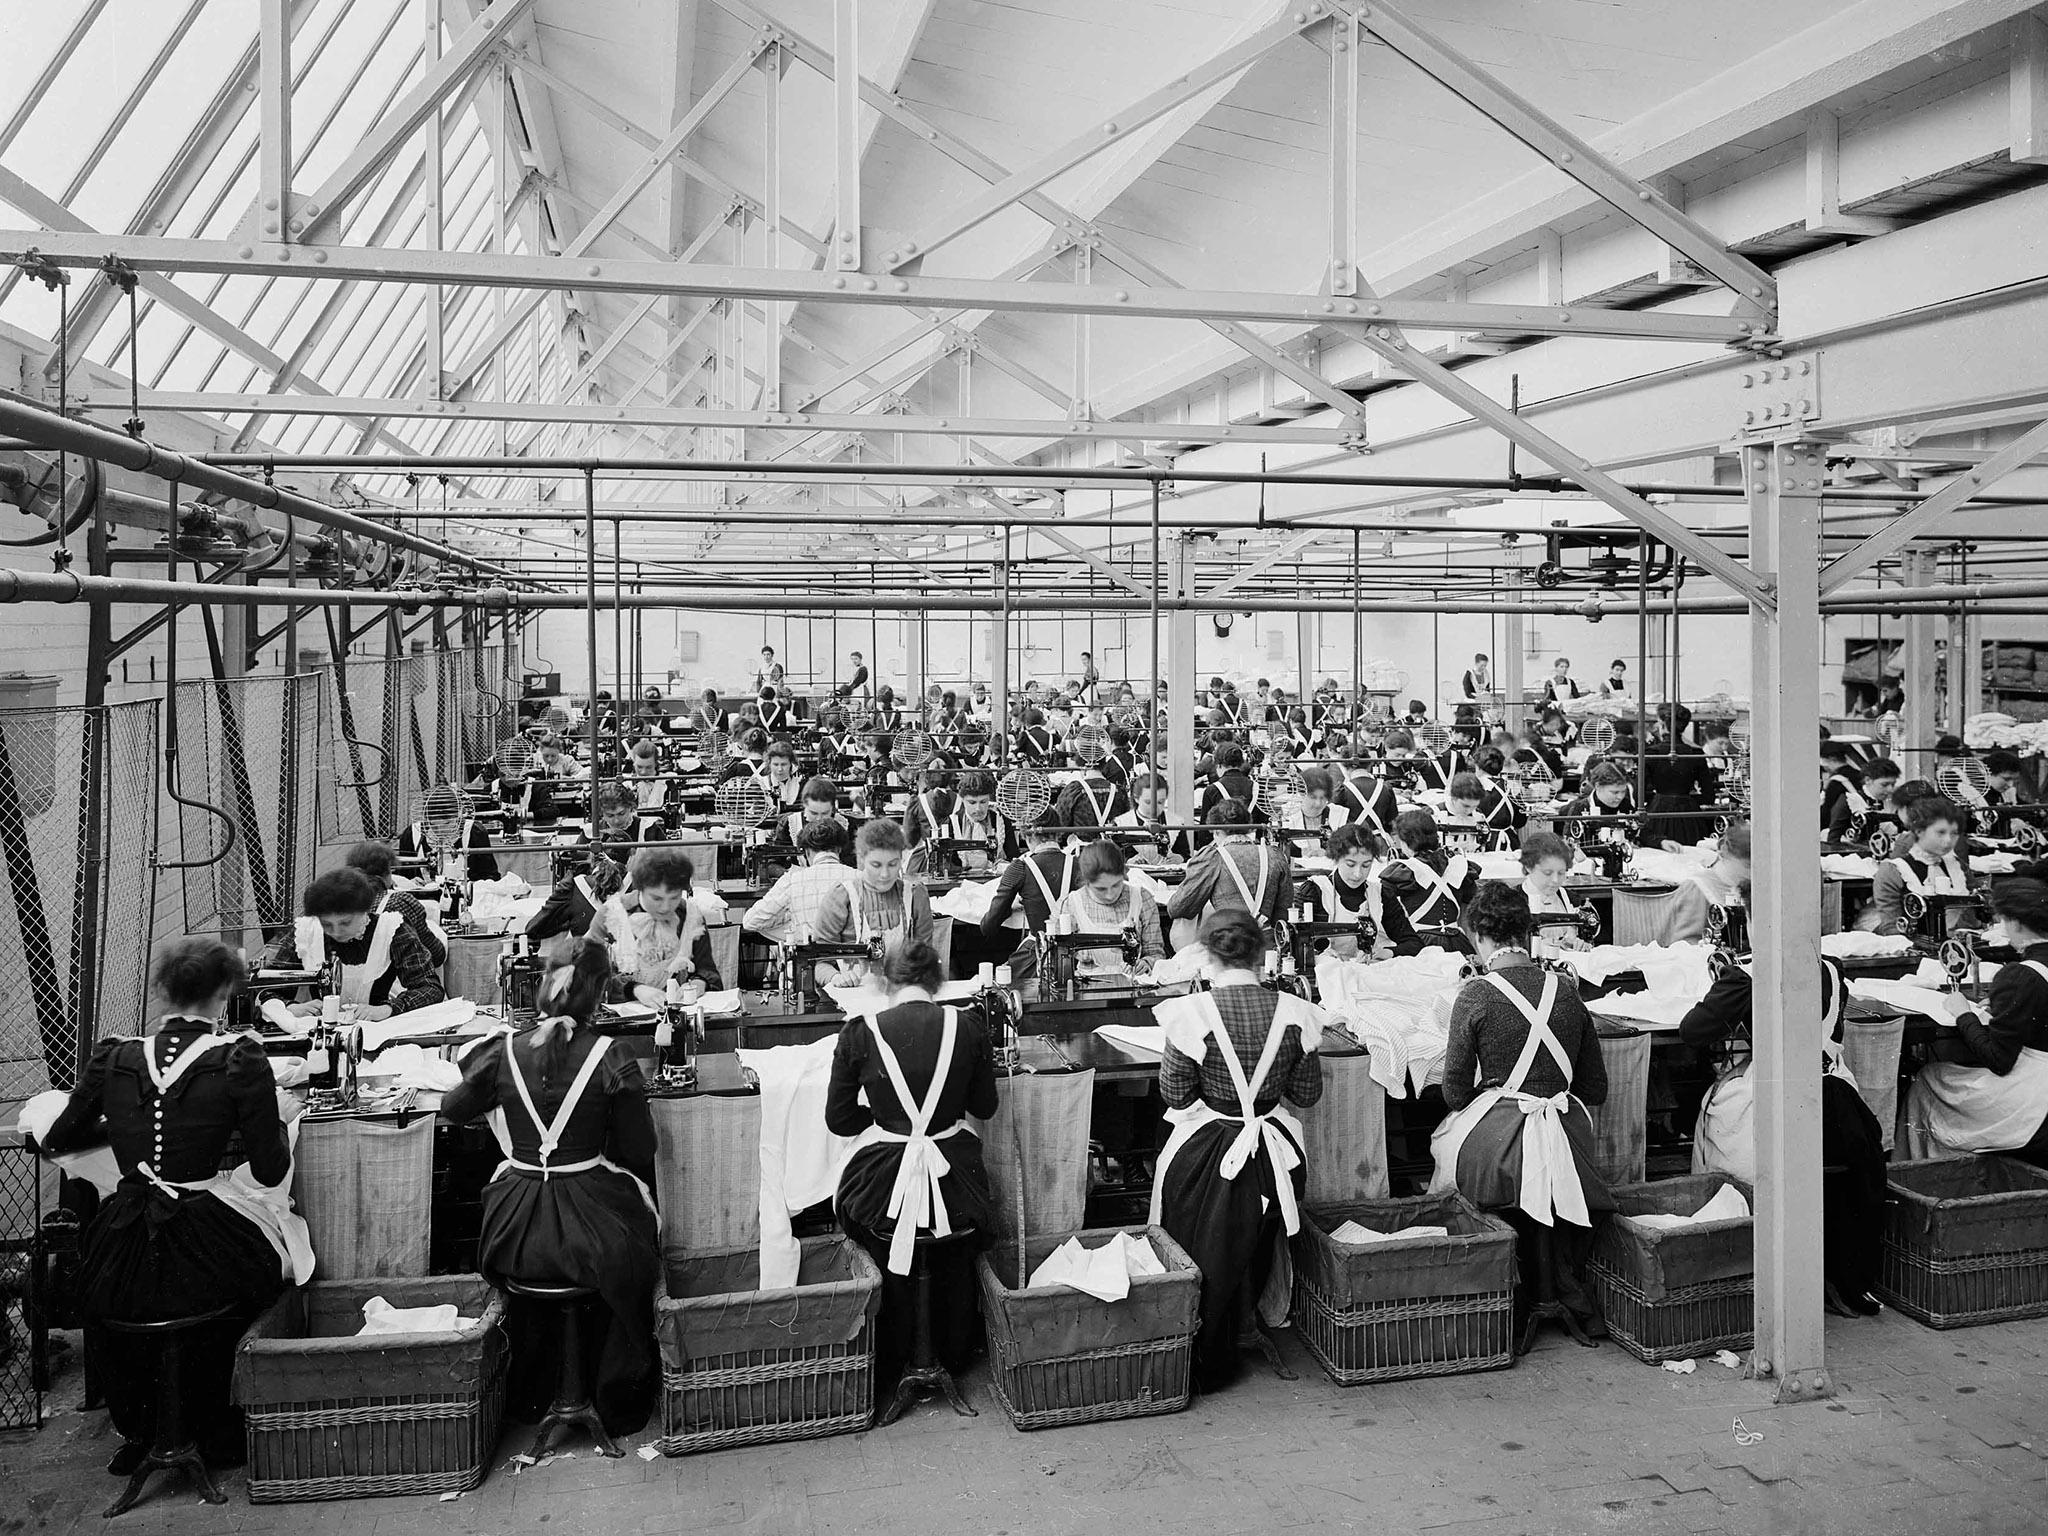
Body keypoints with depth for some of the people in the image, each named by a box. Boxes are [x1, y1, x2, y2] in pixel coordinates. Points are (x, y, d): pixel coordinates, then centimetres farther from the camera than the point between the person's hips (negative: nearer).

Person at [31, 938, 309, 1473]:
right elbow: (271, 1171, -7)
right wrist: (278, 1116, 11)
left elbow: (55, 1141, 16)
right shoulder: (239, 1060, -10)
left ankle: (135, 1430, 47)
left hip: (119, 1262, 3)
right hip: (207, 1256, -3)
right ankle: (216, 1432, 39)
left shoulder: (113, 1058, 0)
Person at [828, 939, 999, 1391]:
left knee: (891, 1274, 24)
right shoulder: (968, 1025, -6)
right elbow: (985, 1106, 7)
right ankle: (952, 1361, 45)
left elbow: (838, 1120, -1)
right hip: (955, 1180, 1)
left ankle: (888, 1378, 36)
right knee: (954, 1270, 28)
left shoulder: (860, 1032, -10)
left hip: (882, 1183, -1)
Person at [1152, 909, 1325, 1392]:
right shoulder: (1291, 1012, -10)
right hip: (1270, 1154, 3)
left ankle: (1204, 1366, 31)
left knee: (1202, 1262, 18)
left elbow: (1174, 1093, -11)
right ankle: (1229, 1348, 39)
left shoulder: (1193, 1012, -19)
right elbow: (1307, 1093, 0)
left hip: (1205, 1153, -3)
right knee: (1251, 1257, 23)